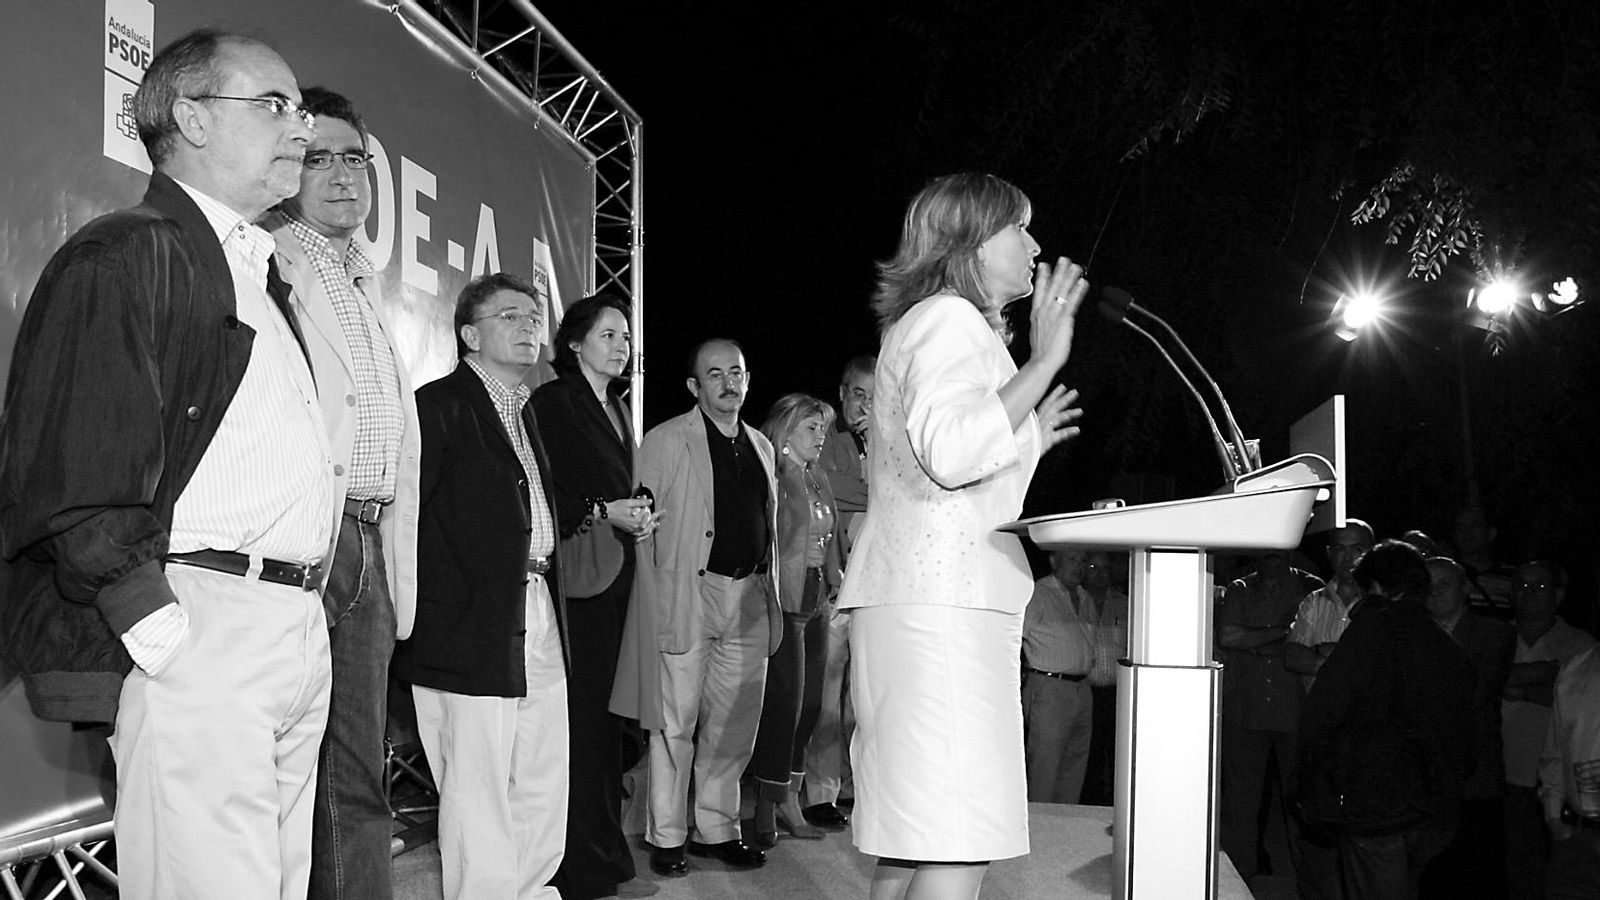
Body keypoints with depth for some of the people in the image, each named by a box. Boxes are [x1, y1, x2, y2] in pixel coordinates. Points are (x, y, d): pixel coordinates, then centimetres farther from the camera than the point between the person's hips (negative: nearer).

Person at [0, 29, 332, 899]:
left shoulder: (262, 272, 24)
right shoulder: (125, 254, -4)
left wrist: (306, 613, 16)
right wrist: (159, 630, -18)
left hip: (300, 627, 8)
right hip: (196, 625, -8)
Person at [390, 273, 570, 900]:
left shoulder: (525, 412, 21)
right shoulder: (438, 405, -6)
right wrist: (422, 611, -17)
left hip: (539, 620, 9)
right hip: (472, 629, -8)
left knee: (545, 786, 14)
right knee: (478, 791, -2)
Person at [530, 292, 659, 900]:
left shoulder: (618, 409, 20)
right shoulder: (552, 401, -4)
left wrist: (638, 518, 6)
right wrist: (602, 512, -18)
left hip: (616, 578, 8)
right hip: (574, 576, -8)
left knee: (605, 717, 9)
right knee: (578, 714, -7)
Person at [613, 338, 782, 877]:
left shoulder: (761, 447, 17)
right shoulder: (665, 441, 0)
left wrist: (770, 596, 14)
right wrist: (657, 602, -10)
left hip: (749, 596, 5)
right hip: (686, 595, -5)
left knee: (735, 723, 8)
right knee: (675, 722, -1)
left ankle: (717, 829, 20)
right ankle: (666, 837, 9)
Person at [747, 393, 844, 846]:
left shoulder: (816, 480, 19)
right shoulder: (773, 476, -8)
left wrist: (832, 588, 14)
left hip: (814, 603, 8)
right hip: (782, 601, -8)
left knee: (809, 704, 8)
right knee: (784, 702, -7)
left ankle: (789, 799, 17)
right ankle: (769, 805, 3)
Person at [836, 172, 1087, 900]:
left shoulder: (926, 325, 28)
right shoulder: (948, 319, -5)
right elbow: (949, 452, -22)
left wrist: (1027, 437, 32)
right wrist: (1043, 363, -15)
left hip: (923, 600, 11)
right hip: (943, 602, -11)